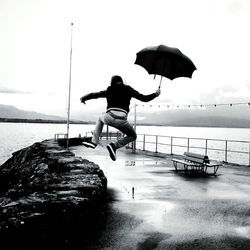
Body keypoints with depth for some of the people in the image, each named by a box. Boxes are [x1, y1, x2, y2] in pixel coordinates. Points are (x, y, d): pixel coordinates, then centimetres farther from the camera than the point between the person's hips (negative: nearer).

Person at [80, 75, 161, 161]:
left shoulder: (109, 91, 20)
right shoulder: (128, 90, 17)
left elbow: (94, 95, 26)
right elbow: (144, 98, 16)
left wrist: (83, 98, 44)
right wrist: (156, 94, 32)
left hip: (109, 118, 2)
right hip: (121, 121, -2)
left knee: (100, 119, 38)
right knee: (133, 136, 23)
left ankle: (94, 142, 25)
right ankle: (114, 146, 0)